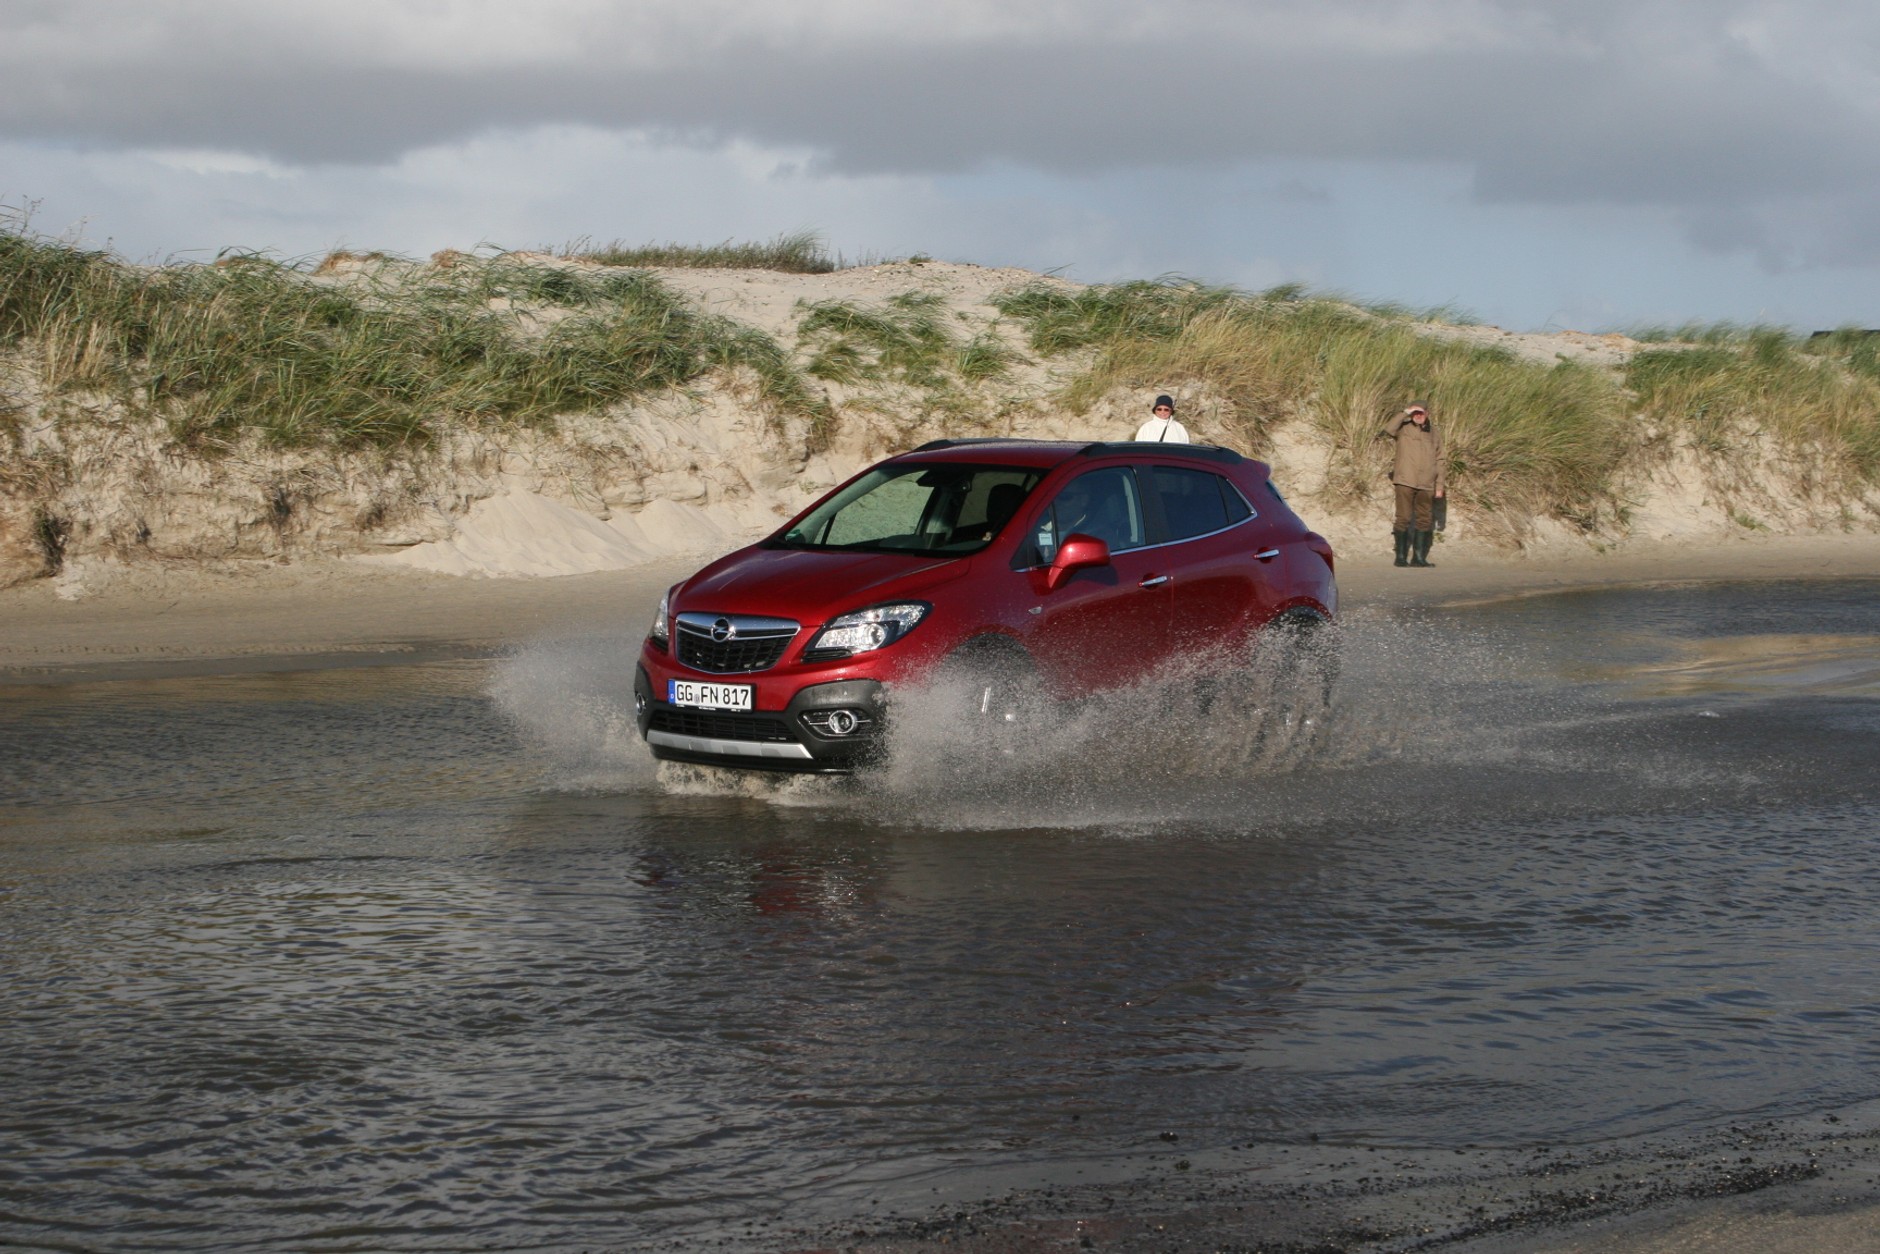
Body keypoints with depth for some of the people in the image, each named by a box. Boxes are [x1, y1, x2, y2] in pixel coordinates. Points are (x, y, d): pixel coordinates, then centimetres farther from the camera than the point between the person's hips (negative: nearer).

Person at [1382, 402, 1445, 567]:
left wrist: (1439, 485, 11)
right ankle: (1400, 556, 0)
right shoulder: (1404, 428, 0)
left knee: (1424, 520, 9)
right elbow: (1389, 430, -22)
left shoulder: (1434, 433, 13)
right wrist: (1405, 413, -17)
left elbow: (1439, 460, 15)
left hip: (1426, 485, 5)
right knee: (1404, 518, -5)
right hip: (1405, 482, -5)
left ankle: (1419, 557, 17)